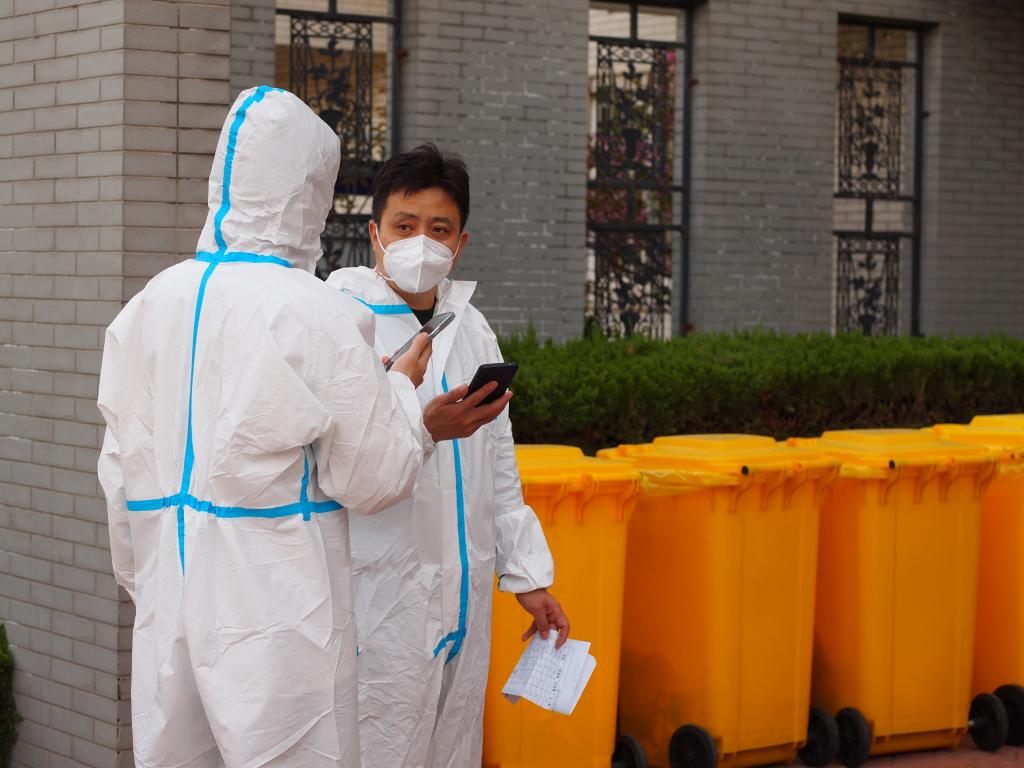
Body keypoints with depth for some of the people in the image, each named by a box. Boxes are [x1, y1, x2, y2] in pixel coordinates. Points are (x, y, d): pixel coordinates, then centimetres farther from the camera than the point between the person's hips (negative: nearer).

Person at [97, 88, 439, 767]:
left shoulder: (149, 307, 6)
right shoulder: (312, 314, -12)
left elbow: (122, 472, 12)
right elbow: (373, 479, -5)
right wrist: (402, 387, 12)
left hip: (170, 605, 6)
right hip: (275, 609, -6)